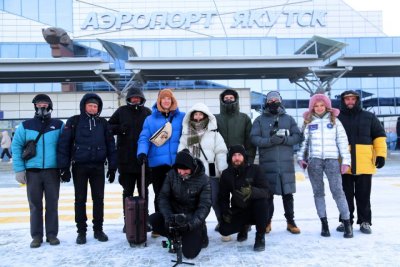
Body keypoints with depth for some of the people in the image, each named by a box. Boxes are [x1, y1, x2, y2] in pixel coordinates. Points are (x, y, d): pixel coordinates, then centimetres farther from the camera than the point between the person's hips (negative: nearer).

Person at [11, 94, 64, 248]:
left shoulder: (58, 125, 5)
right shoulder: (25, 125, 5)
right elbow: (16, 146, 1)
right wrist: (19, 169, -7)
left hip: (53, 171, 0)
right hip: (32, 171, 0)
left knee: (52, 204, 6)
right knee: (35, 205, 6)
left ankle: (52, 234, 16)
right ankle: (36, 236, 15)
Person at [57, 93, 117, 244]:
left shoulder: (103, 123, 7)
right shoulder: (74, 122, 0)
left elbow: (111, 145, 8)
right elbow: (64, 144, -3)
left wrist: (112, 167, 3)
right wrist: (64, 167, -9)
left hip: (98, 166, 2)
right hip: (79, 166, -2)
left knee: (98, 199, 6)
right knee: (80, 199, 5)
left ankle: (98, 229, 18)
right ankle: (81, 231, 16)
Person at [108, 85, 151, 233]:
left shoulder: (147, 112, 5)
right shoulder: (122, 111, 5)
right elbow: (109, 127, 6)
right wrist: (119, 128, -14)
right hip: (126, 159, -1)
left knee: (143, 191, 11)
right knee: (128, 191, 8)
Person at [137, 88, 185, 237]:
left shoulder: (182, 117, 6)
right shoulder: (150, 119, 6)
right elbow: (144, 138, -2)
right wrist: (142, 152, -20)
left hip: (177, 162, 0)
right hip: (157, 162, 1)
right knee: (159, 194, 10)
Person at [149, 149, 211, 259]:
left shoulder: (203, 179, -15)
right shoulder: (171, 174, -7)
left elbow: (204, 206, -18)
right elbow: (163, 197, -8)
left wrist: (191, 223, -33)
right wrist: (168, 216, -27)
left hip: (192, 218, -3)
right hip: (174, 213, 3)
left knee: (189, 252, -17)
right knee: (152, 220, -24)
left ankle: (198, 234, 17)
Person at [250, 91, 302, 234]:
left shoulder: (289, 118, 11)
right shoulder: (260, 120, 6)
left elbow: (297, 136, 4)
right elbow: (254, 138, -5)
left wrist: (285, 139, -15)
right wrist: (270, 140, -20)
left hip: (286, 163, 1)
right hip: (267, 163, -1)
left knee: (288, 193, 7)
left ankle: (290, 222, 18)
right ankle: (267, 222, 19)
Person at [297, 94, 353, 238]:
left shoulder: (334, 121, 8)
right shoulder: (308, 123, 10)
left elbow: (342, 141, 5)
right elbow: (304, 141, 10)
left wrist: (346, 160, 0)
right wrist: (301, 157, 1)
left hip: (332, 160, -1)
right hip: (314, 161, 2)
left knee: (337, 191, -6)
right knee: (318, 192, 4)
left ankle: (347, 223, 1)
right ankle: (324, 224, 11)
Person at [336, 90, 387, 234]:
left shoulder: (369, 117, 7)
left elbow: (379, 136, 8)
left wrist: (381, 154, -2)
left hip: (365, 164, 0)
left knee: (363, 195, 7)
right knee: (346, 195, 9)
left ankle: (365, 222, 18)